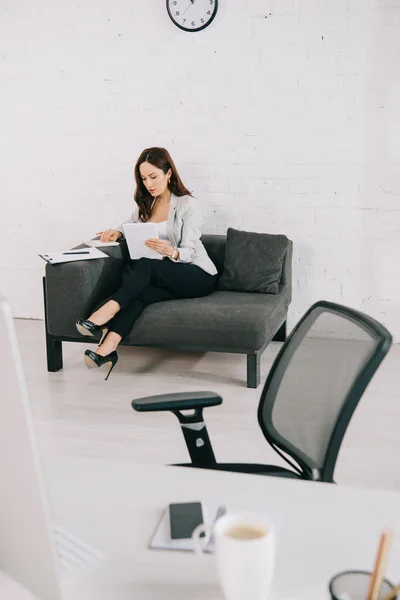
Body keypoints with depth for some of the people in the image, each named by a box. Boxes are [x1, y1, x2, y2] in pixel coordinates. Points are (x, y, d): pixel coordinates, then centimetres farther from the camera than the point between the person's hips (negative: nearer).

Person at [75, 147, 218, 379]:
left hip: (198, 275, -5)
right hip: (163, 278, 5)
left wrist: (170, 251, -40)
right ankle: (108, 348, -49)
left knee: (147, 264, -34)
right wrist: (118, 232, 4)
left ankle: (108, 311, -44)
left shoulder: (188, 205, -9)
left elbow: (189, 252, -17)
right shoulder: (145, 203, 11)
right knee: (140, 293, -31)